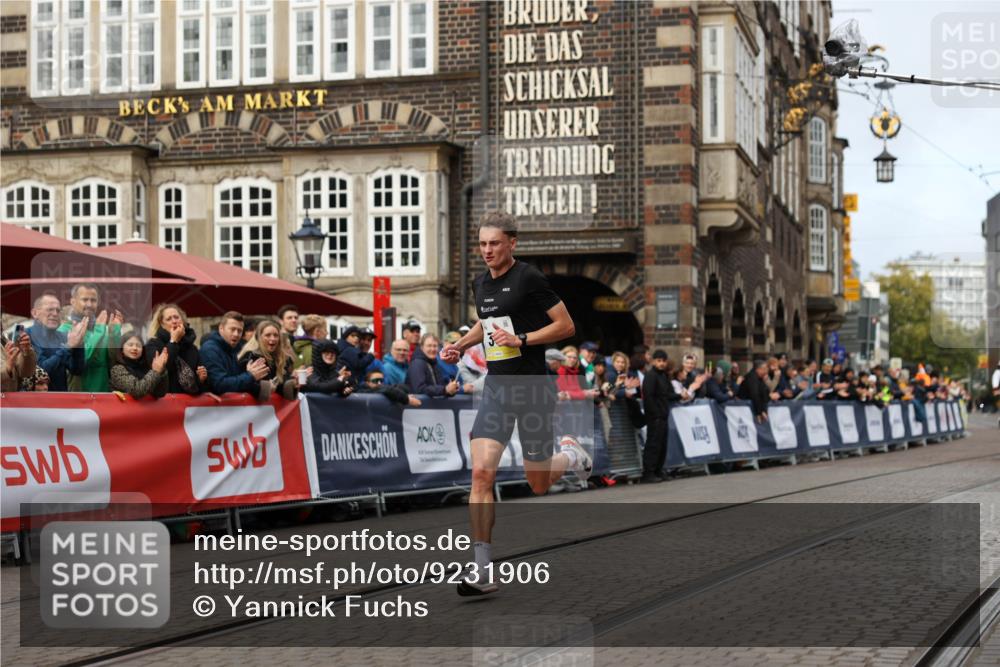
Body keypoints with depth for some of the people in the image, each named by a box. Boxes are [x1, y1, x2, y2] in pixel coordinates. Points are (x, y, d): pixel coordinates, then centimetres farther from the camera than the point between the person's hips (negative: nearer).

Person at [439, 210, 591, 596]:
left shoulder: (529, 279, -11)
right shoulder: (481, 283, 10)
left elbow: (566, 325, -10)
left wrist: (520, 339, -18)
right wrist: (462, 345, 12)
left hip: (532, 388, -5)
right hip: (496, 387, 5)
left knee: (538, 484, 5)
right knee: (481, 473, -12)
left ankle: (571, 455, 41)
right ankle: (483, 570, -10)